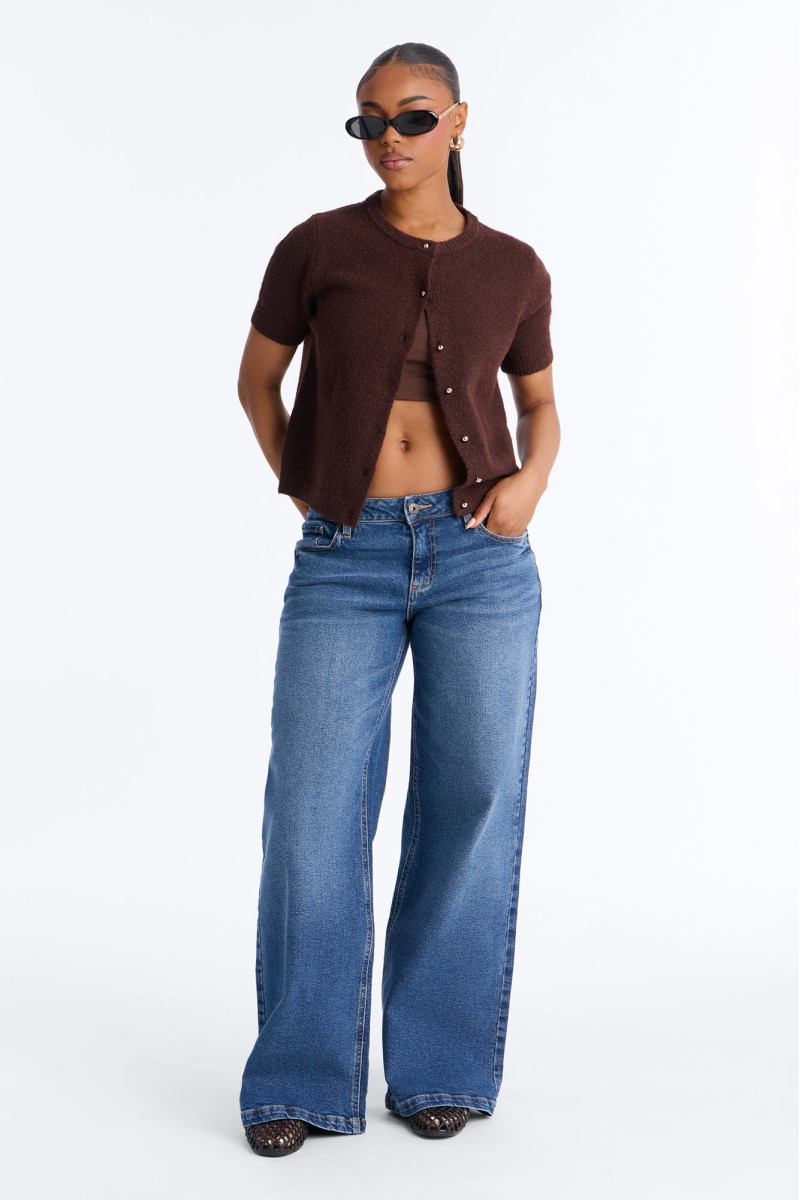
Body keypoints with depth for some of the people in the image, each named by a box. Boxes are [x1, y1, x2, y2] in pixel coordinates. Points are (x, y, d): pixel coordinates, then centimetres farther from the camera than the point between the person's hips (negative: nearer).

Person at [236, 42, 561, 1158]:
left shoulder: (513, 268, 7)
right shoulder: (317, 247, 3)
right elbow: (257, 378, 14)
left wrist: (532, 480, -1)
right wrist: (296, 485, 3)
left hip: (481, 556, 1)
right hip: (347, 561, -1)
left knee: (472, 800, 3)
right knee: (315, 806, -3)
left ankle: (438, 1065, 19)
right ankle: (301, 1077, 12)